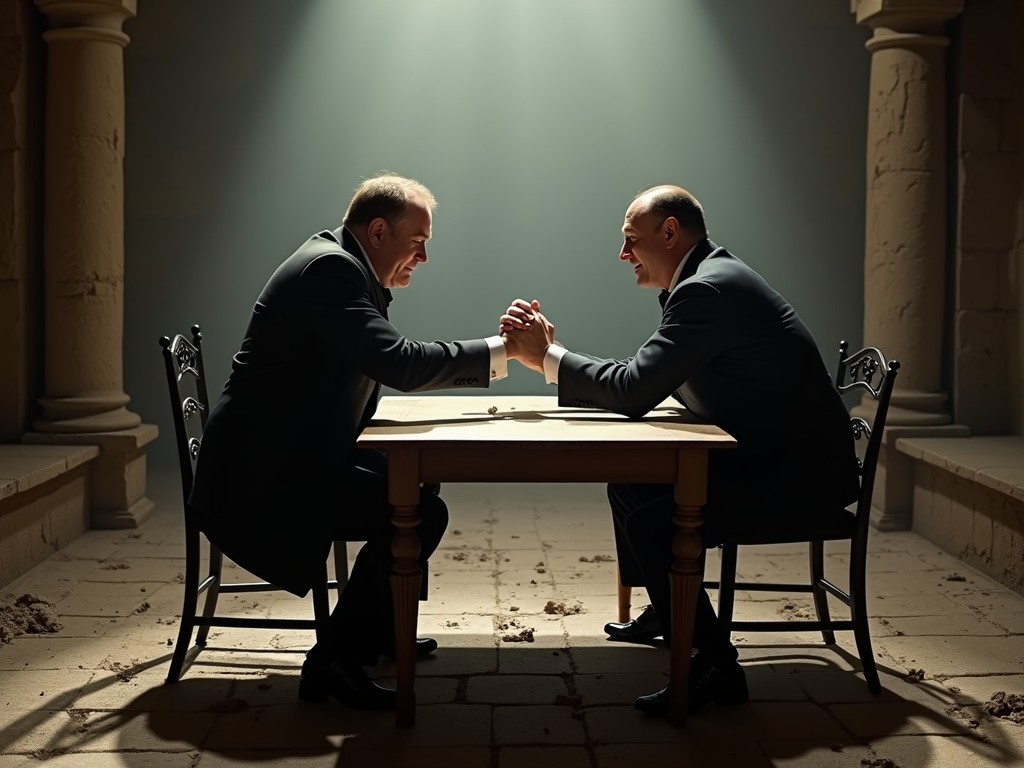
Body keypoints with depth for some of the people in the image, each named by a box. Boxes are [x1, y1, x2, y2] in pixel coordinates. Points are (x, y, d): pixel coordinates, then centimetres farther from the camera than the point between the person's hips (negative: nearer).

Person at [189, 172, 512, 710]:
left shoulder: (341, 264, 15)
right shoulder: (329, 268, -18)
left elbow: (391, 366, 16)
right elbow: (401, 364, -26)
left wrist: (498, 353, 6)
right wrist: (498, 351, -16)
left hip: (291, 459, 11)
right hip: (263, 476, -11)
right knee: (420, 512, -20)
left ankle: (380, 628, 31)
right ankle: (335, 660, -9)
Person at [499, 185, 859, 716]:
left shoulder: (706, 289, -20)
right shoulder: (711, 277, 13)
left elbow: (635, 391, -23)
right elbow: (644, 382, 10)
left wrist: (547, 357, -11)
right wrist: (549, 354, 1)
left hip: (797, 471, -11)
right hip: (773, 454, 11)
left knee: (652, 520, -26)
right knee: (630, 483, 17)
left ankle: (716, 665, -12)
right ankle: (665, 612, 36)